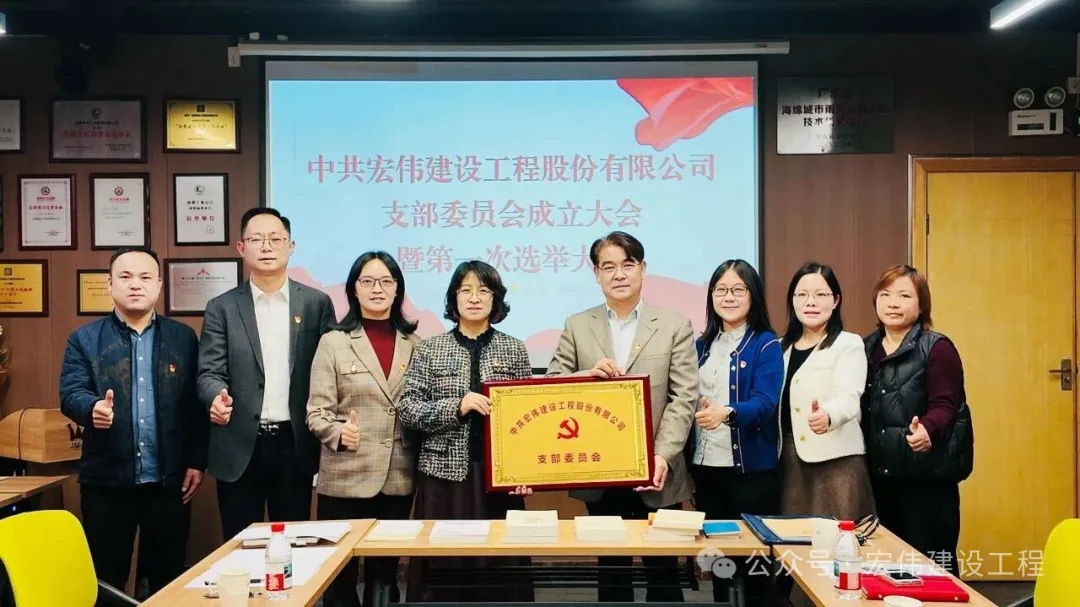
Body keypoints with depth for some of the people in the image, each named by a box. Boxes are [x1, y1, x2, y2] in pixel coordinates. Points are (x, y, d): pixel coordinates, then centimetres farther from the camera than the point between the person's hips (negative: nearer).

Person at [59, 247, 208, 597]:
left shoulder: (184, 338, 6)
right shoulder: (84, 339, 5)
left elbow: (195, 404, 4)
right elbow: (70, 392, -6)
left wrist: (196, 462, -1)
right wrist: (93, 407, -29)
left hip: (169, 480, 1)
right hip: (106, 480, 0)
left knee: (168, 577, 9)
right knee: (105, 579, 9)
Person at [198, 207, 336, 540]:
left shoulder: (317, 303, 5)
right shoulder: (222, 307, 4)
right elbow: (209, 372, -2)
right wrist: (217, 396, -26)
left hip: (295, 444, 0)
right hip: (239, 447, 0)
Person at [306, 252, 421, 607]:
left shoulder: (414, 344, 9)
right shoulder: (334, 342, 0)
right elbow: (317, 412, -4)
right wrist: (339, 433, -24)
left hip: (398, 478, 3)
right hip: (346, 477, -3)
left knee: (385, 574, 14)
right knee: (339, 576, 4)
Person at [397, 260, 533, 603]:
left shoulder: (514, 350, 5)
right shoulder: (429, 349, 3)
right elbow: (406, 409, -1)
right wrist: (457, 406, -15)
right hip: (445, 473, 0)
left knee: (499, 569, 3)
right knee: (444, 569, 2)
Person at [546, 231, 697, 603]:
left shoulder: (675, 326, 2)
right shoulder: (577, 327, 7)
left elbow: (684, 398, -5)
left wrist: (663, 455, -17)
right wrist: (586, 376, -16)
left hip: (655, 473, -1)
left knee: (663, 571, 8)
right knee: (611, 571, 12)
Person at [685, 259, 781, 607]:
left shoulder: (765, 345, -5)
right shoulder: (702, 345, 11)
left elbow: (764, 404, -18)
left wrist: (727, 413, -37)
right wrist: (688, 460, 6)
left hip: (751, 468, -5)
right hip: (705, 467, 5)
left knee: (752, 552, 2)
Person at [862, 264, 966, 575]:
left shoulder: (937, 348, -7)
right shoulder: (866, 347, 11)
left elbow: (945, 406, -15)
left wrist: (927, 430, -34)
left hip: (926, 475, -6)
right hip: (881, 473, 6)